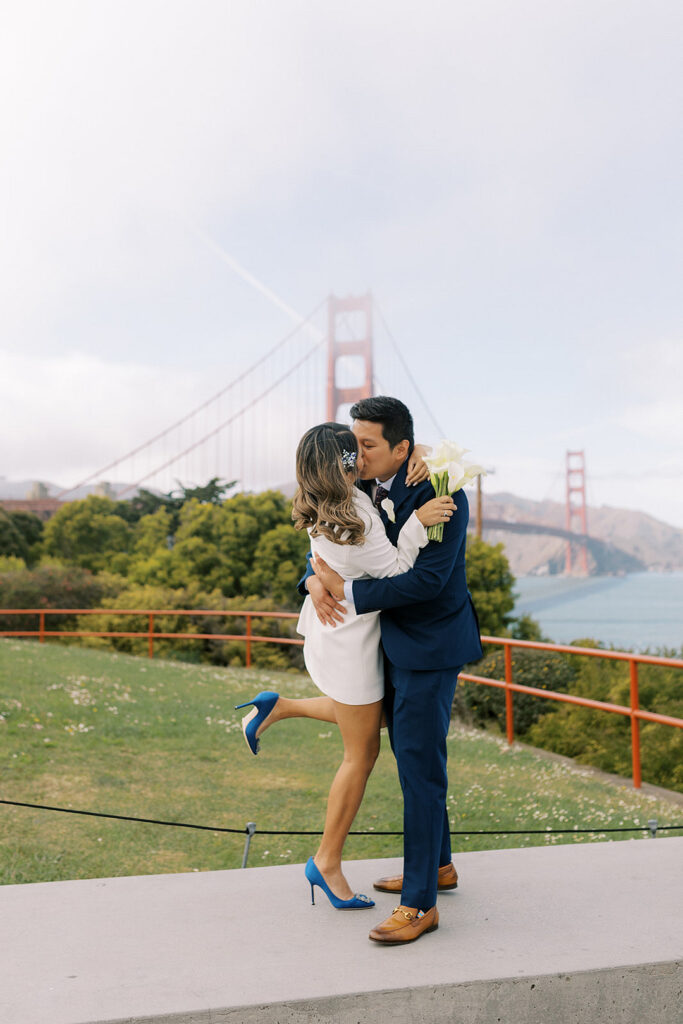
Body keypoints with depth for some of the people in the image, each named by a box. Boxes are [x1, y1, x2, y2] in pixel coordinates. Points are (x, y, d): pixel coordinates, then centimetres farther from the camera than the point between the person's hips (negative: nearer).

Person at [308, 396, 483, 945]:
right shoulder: (368, 490, 5)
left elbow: (427, 579, -28)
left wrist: (347, 591, -25)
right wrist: (317, 580, -15)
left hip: (430, 646, -9)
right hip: (394, 644, 9)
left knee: (420, 768, -6)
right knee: (411, 757, 19)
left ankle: (419, 904, 4)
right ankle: (438, 864, 36)